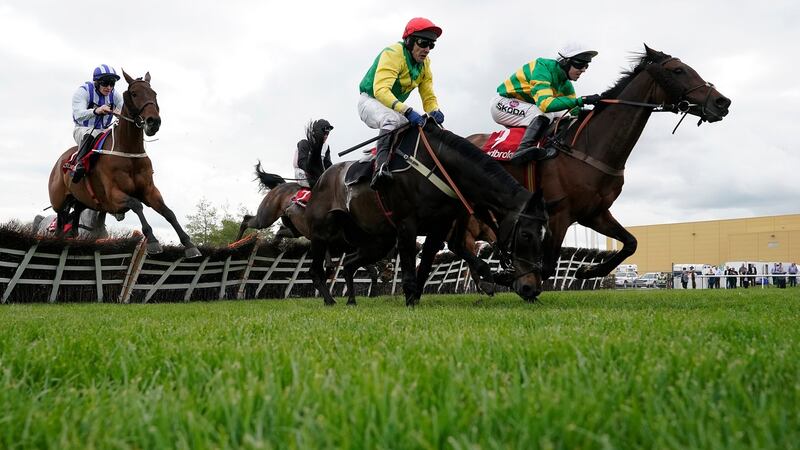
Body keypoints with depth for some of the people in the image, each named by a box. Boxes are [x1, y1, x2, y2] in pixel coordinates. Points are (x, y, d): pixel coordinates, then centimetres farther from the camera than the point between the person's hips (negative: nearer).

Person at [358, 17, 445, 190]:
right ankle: (381, 167, -51)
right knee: (391, 119, -38)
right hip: (370, 101, -8)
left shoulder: (424, 63, 1)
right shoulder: (393, 54, -24)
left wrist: (434, 112, -25)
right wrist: (407, 111, -50)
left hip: (393, 107, 8)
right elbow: (380, 90, -38)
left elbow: (428, 97, 1)